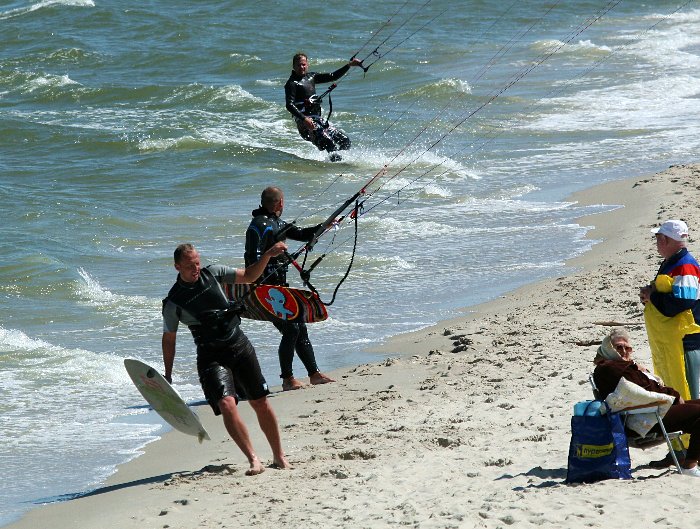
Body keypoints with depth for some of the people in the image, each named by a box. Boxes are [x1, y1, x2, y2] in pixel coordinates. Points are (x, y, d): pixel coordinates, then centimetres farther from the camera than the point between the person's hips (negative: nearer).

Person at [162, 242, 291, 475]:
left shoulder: (212, 273, 2)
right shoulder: (173, 303, -6)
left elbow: (248, 276, 14)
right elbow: (169, 339, 4)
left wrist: (268, 255, 0)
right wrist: (167, 377, 6)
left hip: (240, 346, 3)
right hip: (211, 357, -3)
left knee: (261, 403, 6)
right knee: (227, 404, -24)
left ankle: (279, 457, 19)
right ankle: (253, 460, -22)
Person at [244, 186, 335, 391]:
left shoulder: (276, 223, 13)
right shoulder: (259, 226, -16)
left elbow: (302, 234, 25)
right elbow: (253, 259, -21)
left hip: (281, 286, 10)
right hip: (267, 288, -10)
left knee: (300, 327, 11)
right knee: (290, 330, -9)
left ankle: (314, 374, 18)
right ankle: (287, 380, 1)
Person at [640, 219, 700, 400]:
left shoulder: (685, 267, -18)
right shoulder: (669, 264, 15)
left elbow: (679, 302, -27)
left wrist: (651, 297, -15)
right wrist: (649, 292, 4)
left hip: (683, 337, -11)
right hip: (664, 339, 11)